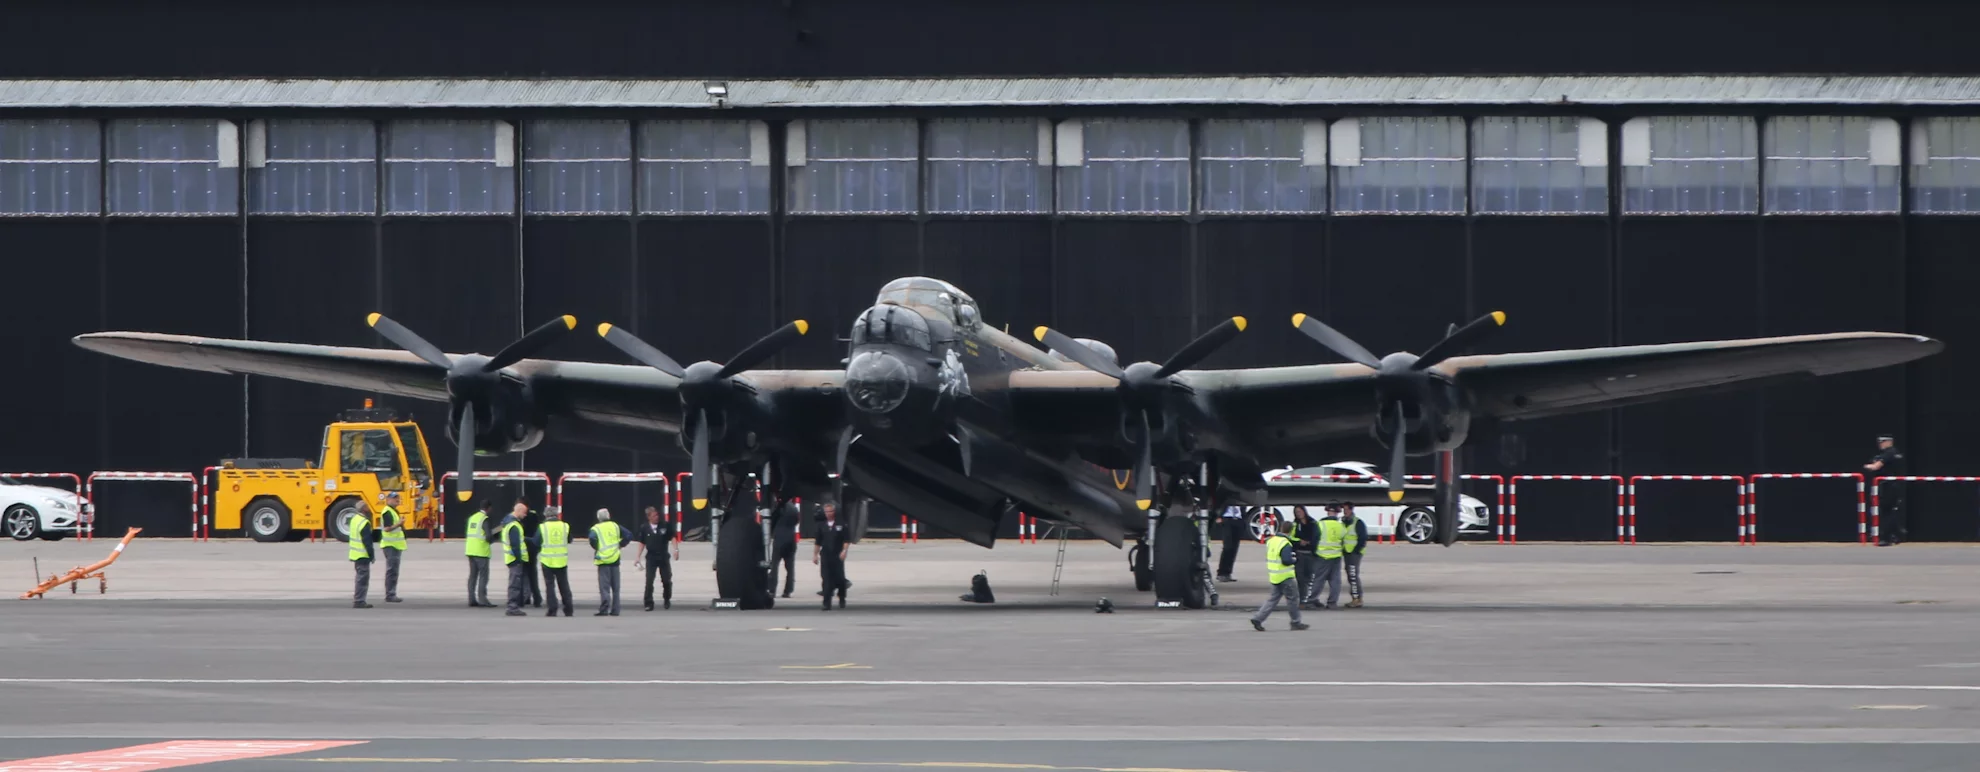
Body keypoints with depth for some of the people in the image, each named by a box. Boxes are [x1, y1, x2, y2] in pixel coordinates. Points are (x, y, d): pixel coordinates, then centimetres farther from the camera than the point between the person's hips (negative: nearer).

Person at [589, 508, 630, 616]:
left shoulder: (596, 529, -4)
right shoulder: (615, 526, 8)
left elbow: (592, 539, -24)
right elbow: (628, 537, 3)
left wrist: (596, 549, -7)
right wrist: (619, 545, 10)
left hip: (603, 559, -4)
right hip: (615, 559, 4)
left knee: (604, 587, -4)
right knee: (615, 587, 10)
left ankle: (604, 609, -16)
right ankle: (615, 610, 12)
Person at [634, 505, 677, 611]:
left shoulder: (665, 525, -4)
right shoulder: (644, 528, -1)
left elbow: (672, 537, 0)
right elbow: (642, 543, 7)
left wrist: (676, 549, -14)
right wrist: (638, 557, 4)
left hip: (663, 557, 0)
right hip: (651, 557, 0)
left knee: (667, 580, 6)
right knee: (649, 582, -6)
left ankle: (667, 600, 28)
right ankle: (649, 604, -3)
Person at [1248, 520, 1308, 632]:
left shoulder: (1271, 541, 7)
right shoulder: (1285, 544, -20)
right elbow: (1286, 560, -27)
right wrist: (1294, 560, -6)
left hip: (1274, 576, 8)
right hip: (1286, 577, -8)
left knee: (1273, 599, 13)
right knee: (1292, 599, 5)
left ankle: (1258, 619, 5)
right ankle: (1296, 623, 12)